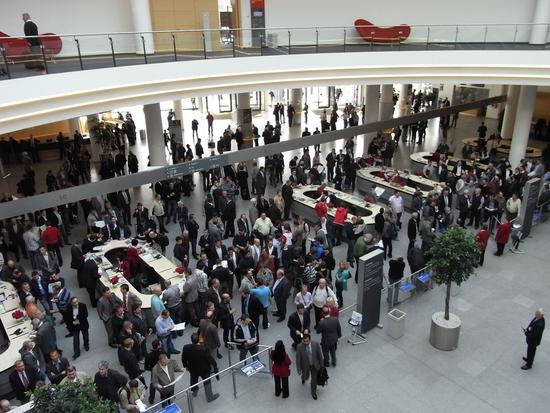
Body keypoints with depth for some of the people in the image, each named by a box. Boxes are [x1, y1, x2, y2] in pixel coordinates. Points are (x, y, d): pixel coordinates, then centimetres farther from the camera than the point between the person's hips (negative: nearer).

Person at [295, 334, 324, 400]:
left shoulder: (316, 344, -23)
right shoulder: (299, 347, -27)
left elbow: (320, 355, -8)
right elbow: (298, 359, -16)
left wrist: (321, 364, 1)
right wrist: (299, 369, -11)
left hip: (314, 365, 1)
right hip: (305, 365, 0)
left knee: (314, 379, 12)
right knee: (306, 377, 23)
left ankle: (313, 392, 38)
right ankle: (304, 377, 61)